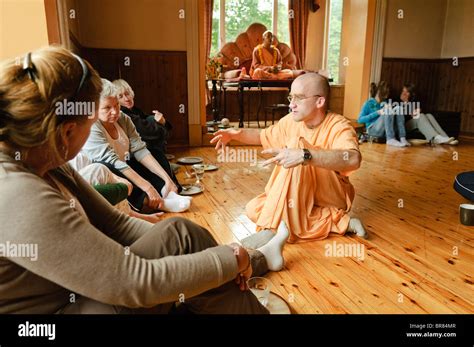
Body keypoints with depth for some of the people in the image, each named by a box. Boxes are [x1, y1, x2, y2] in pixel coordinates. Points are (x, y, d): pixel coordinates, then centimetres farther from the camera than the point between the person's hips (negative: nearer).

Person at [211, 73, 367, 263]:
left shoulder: (338, 126, -21)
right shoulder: (291, 121, -2)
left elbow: (353, 159, -43)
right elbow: (263, 136, 15)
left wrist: (304, 155, -54)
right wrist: (237, 134, -4)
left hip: (332, 197, -7)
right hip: (299, 196, 8)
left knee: (296, 143, -28)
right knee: (254, 210, -13)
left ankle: (280, 226, -23)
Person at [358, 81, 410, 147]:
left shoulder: (385, 103, 20)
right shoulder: (369, 103, 3)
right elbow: (360, 119, -9)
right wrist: (377, 113, -15)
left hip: (386, 131, 5)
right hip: (373, 130, -5)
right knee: (387, 112, -26)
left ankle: (402, 138, -31)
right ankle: (390, 139, -39)